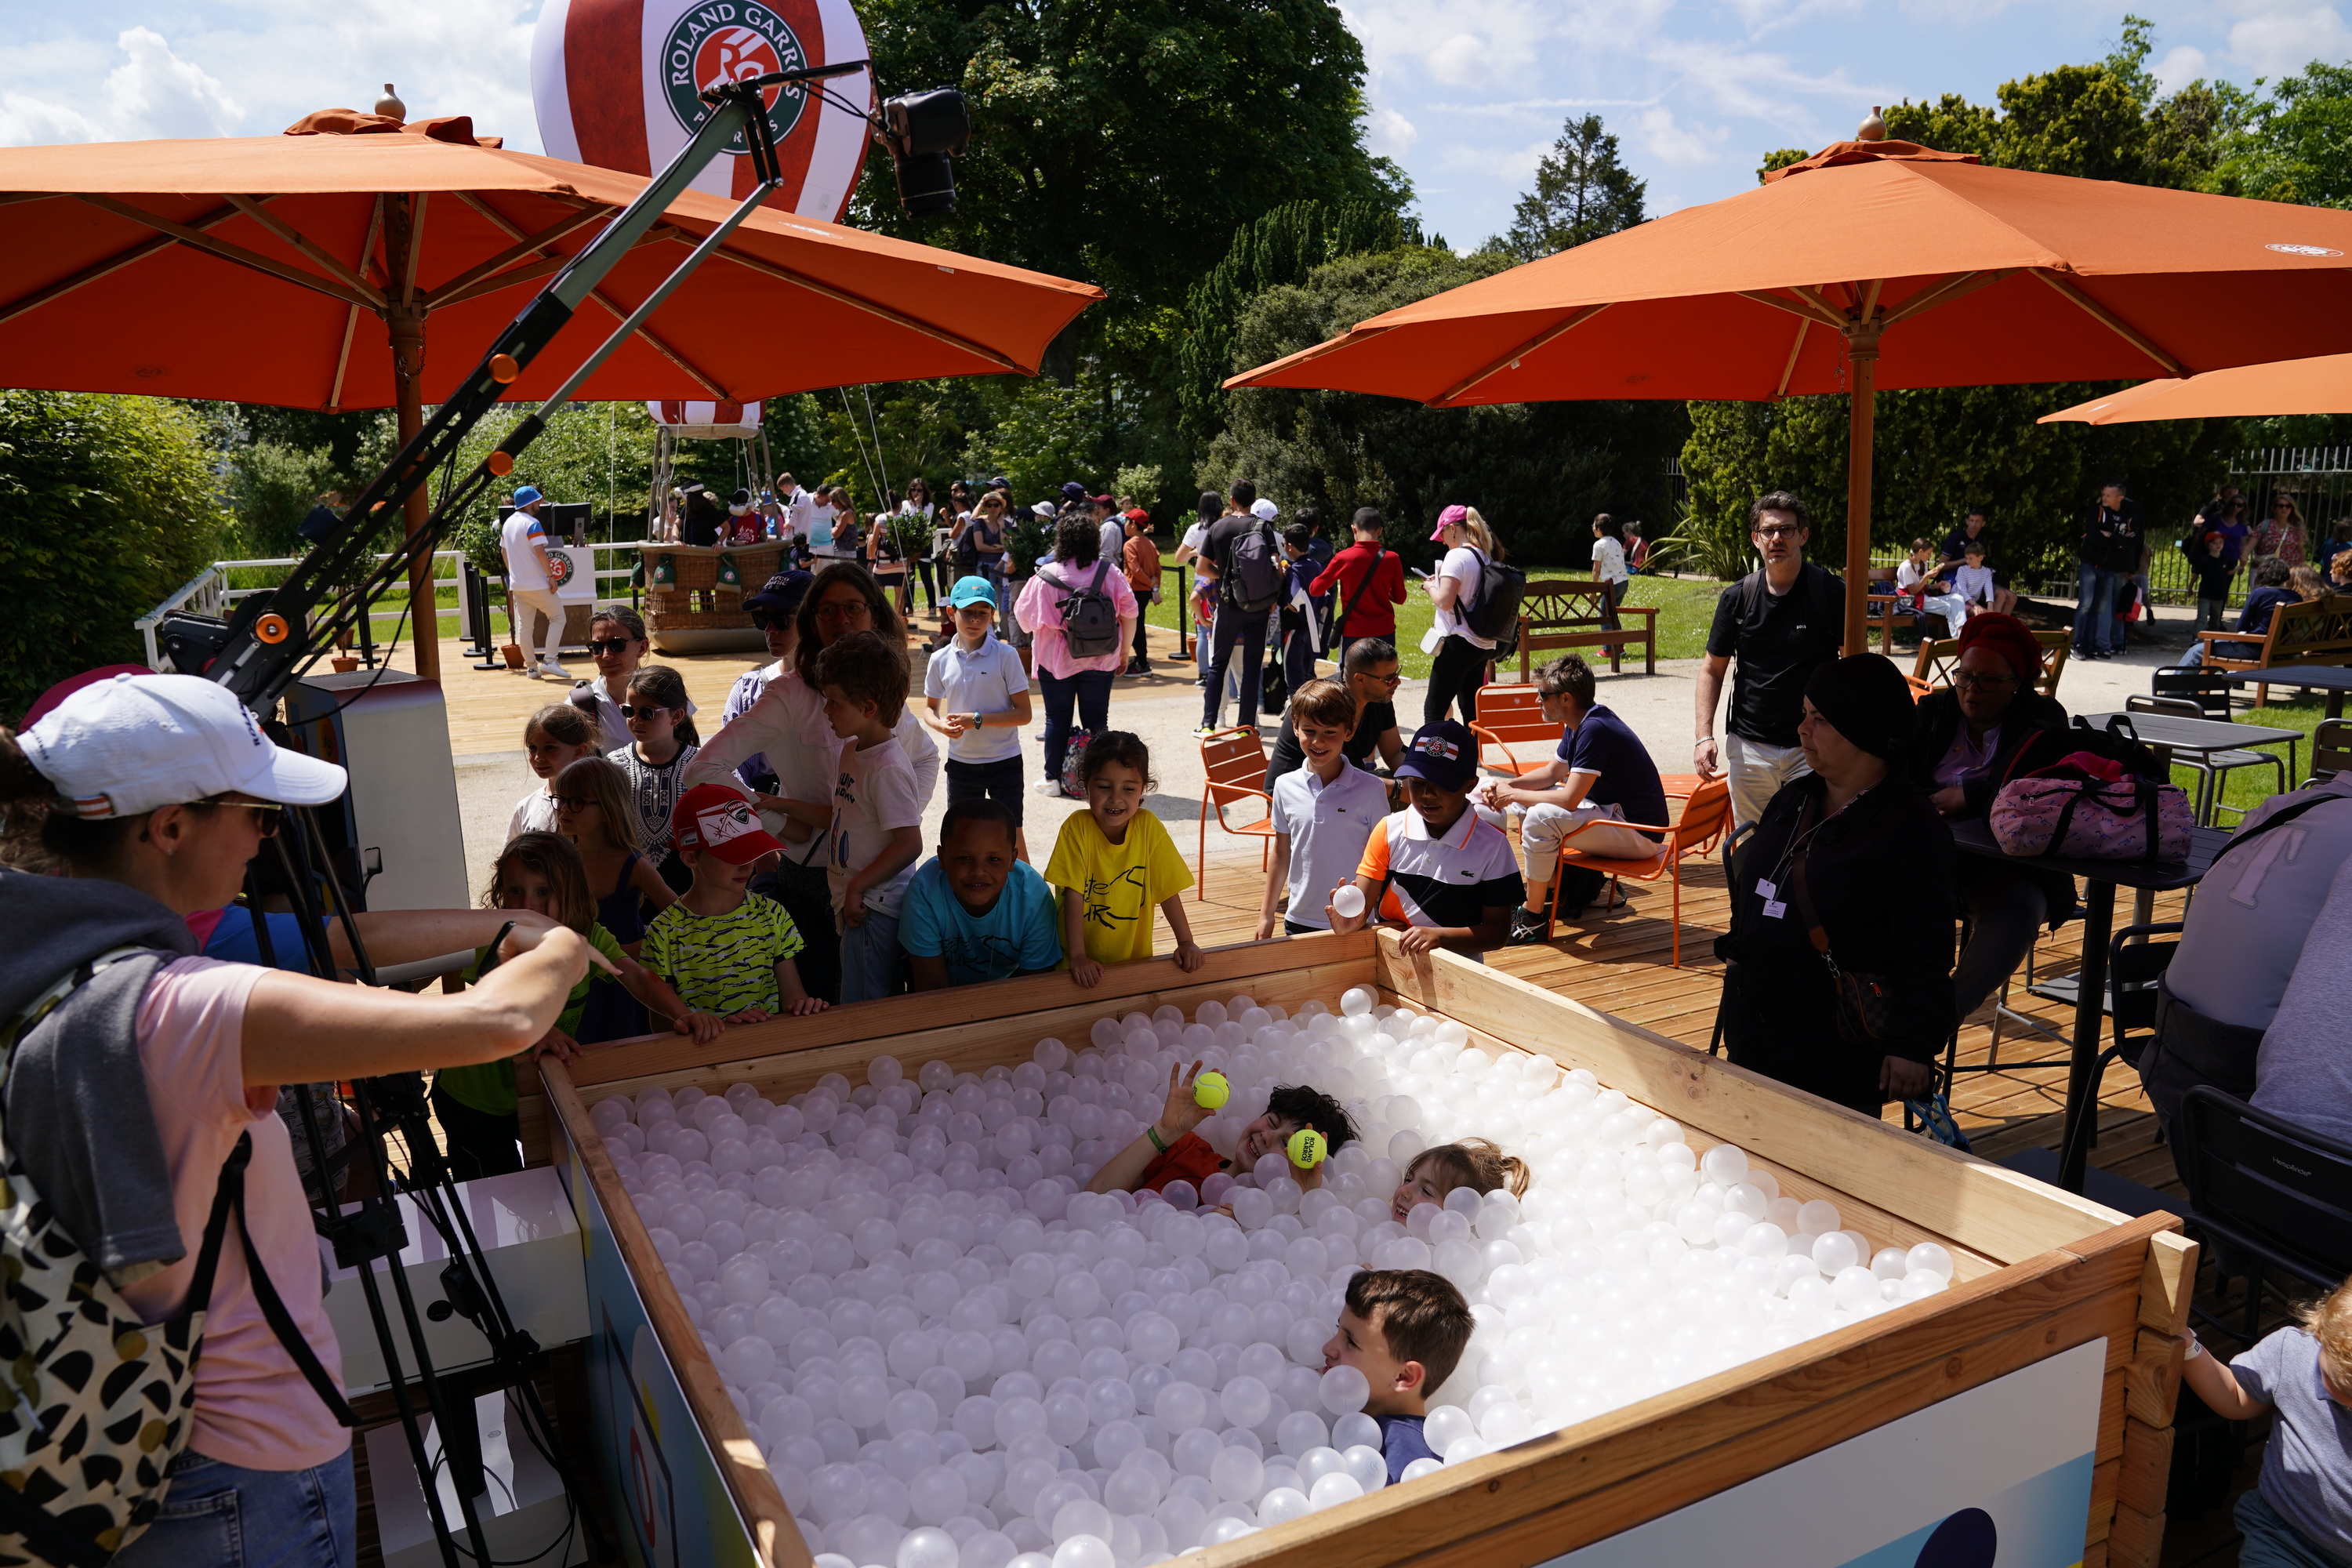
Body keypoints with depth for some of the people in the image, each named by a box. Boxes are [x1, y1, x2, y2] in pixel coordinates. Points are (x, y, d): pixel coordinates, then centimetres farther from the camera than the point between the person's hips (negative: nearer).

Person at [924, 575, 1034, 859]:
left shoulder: (1006, 656, -10)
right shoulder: (941, 660, -1)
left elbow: (1024, 714, -12)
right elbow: (930, 708, 11)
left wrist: (977, 720, -21)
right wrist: (940, 725, -12)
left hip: (1004, 761, -3)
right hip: (961, 761, 3)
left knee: (1011, 836, 0)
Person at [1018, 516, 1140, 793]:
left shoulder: (1045, 576, -9)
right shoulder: (1110, 573, -5)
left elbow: (1023, 617, -1)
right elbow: (1130, 615, -2)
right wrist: (1124, 652, 8)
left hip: (1056, 660, -1)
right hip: (1100, 661, 1)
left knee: (1057, 718, 10)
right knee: (1096, 719, 9)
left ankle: (1053, 778, 13)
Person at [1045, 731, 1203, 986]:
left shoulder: (1148, 827, -9)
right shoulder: (1077, 827, -14)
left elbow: (1168, 890, -4)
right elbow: (1073, 895, -16)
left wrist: (1186, 943, -9)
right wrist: (1077, 956, -21)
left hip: (1133, 956, 2)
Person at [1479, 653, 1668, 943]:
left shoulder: (1595, 729, -26)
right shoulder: (1579, 723, 4)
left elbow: (1569, 799, -28)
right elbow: (1553, 771, 18)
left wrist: (1512, 795, -15)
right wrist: (1508, 786, 1)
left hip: (1638, 832, -10)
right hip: (1610, 810, 11)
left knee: (1541, 817, -28)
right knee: (1527, 801, 13)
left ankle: (1533, 918, -14)